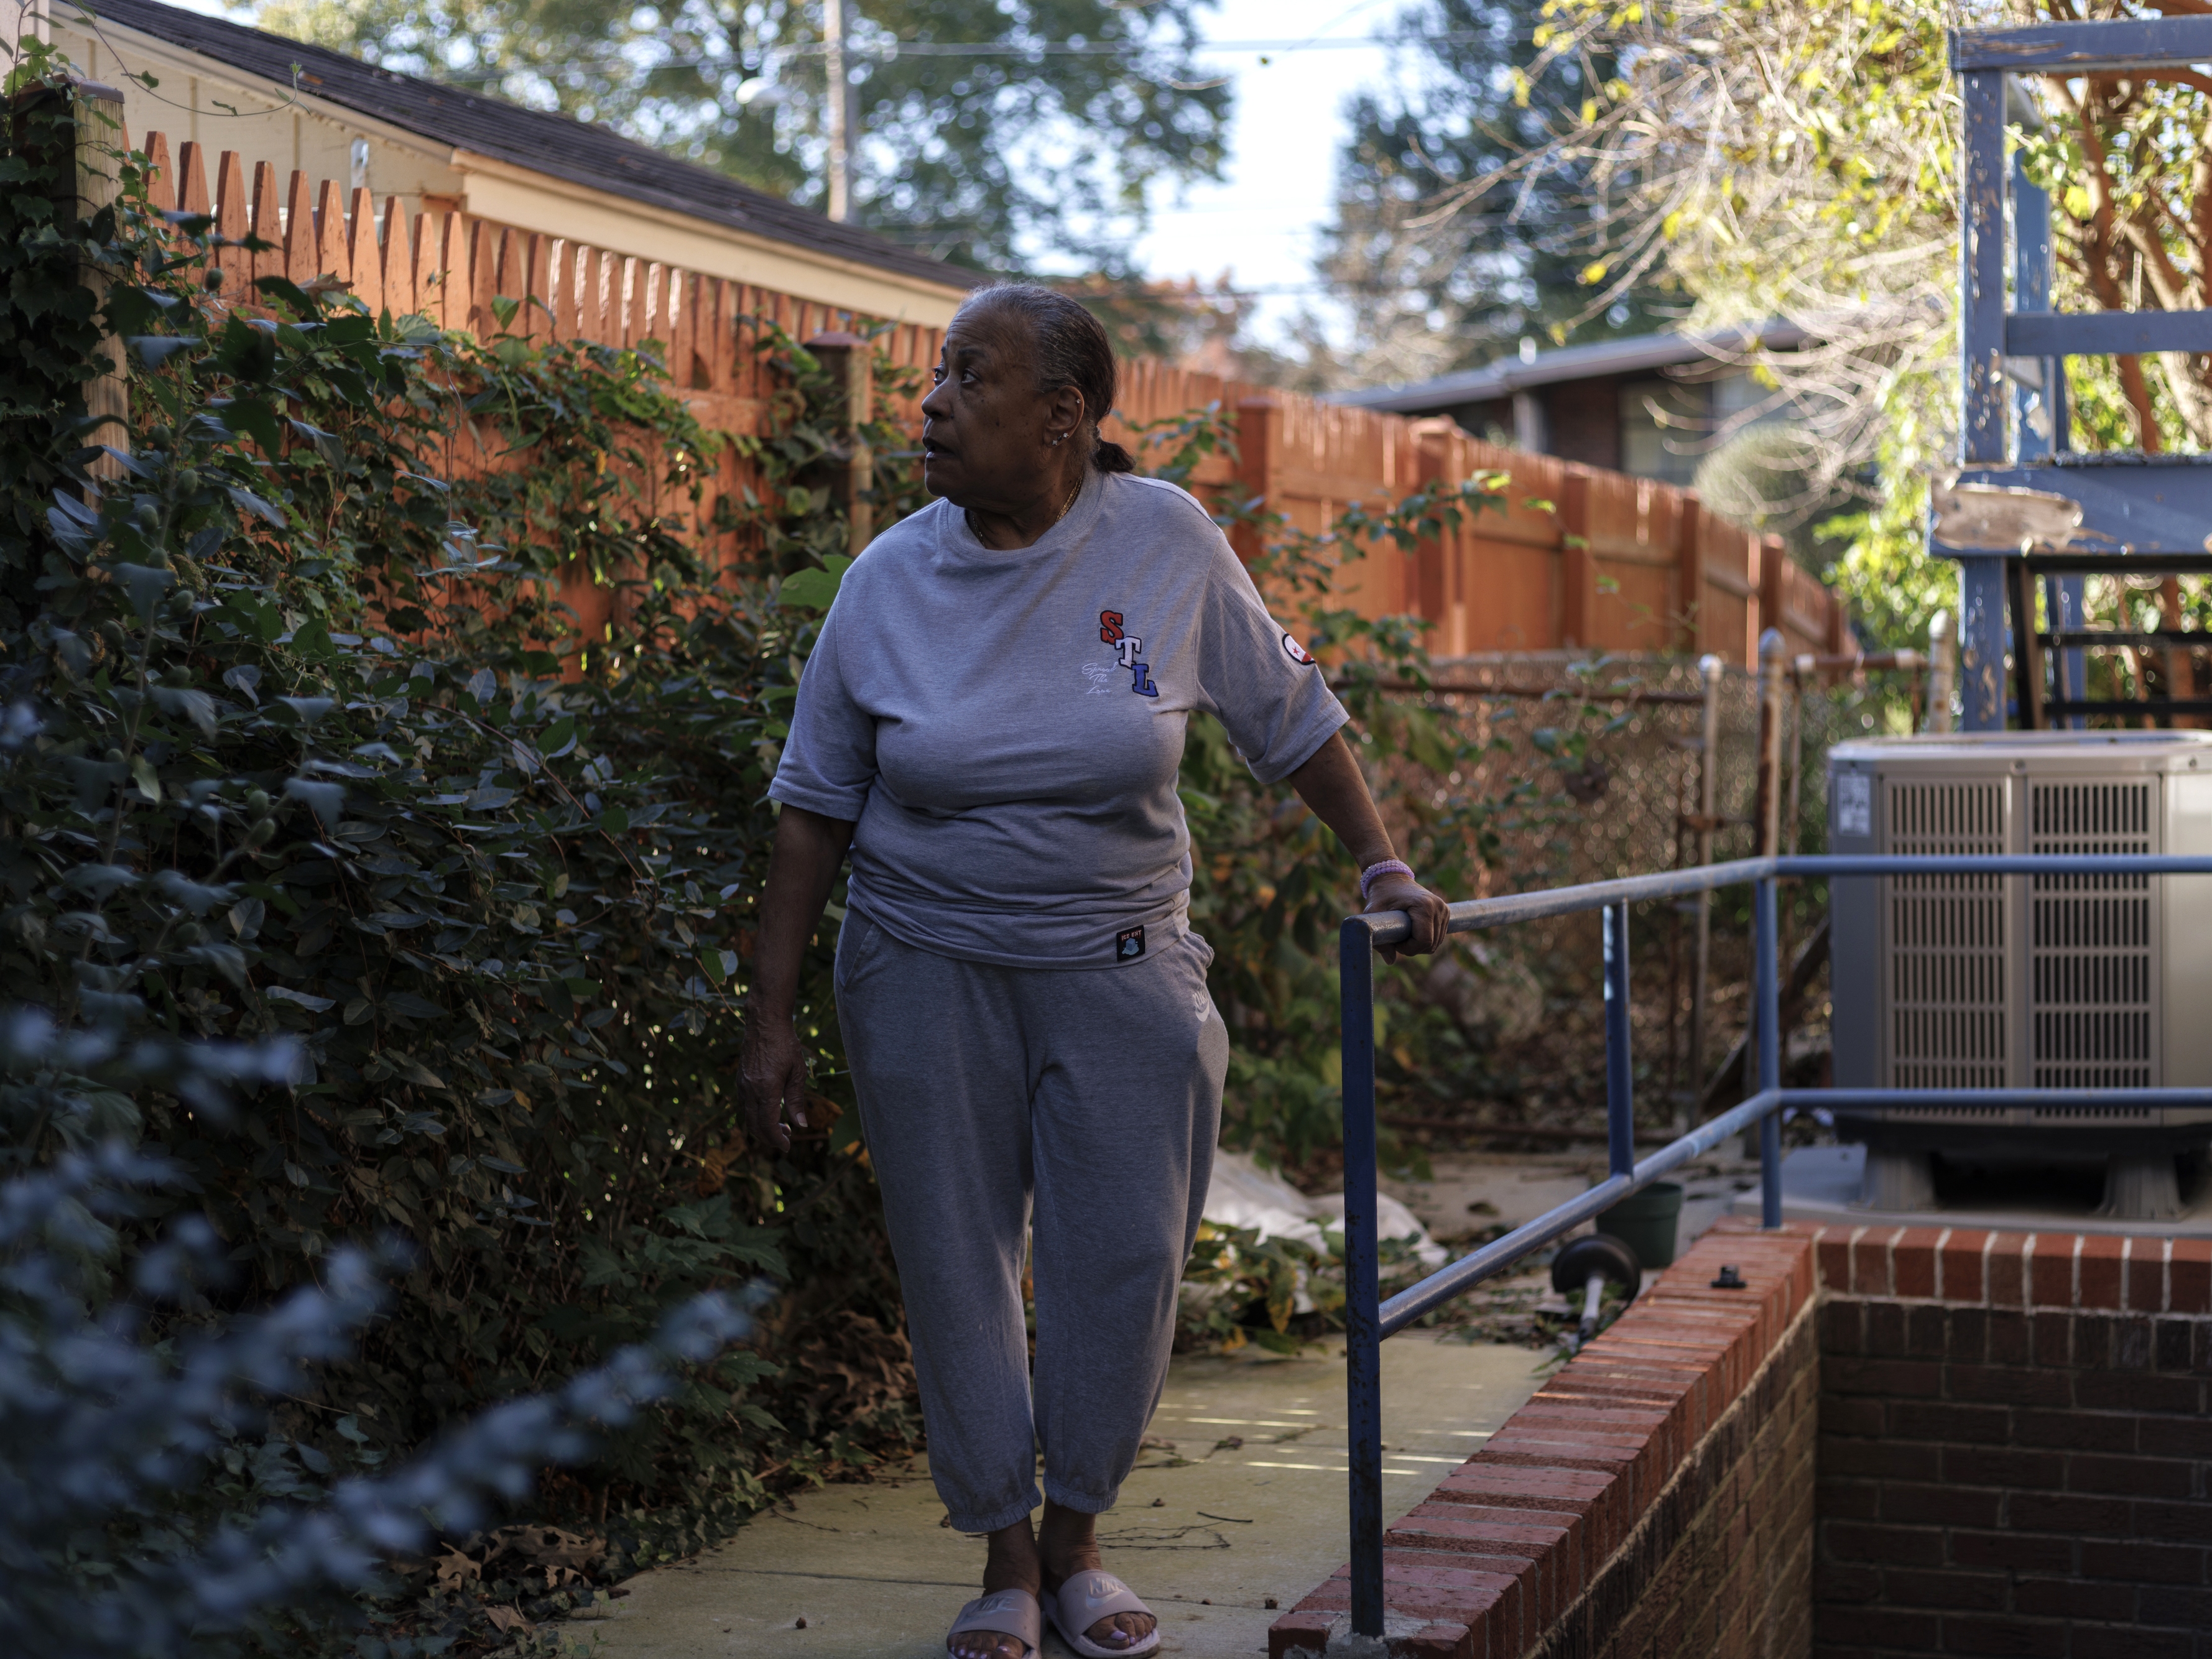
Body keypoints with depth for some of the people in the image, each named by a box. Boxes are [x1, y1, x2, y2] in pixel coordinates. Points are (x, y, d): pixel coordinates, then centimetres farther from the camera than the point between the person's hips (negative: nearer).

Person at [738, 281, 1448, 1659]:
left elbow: (1291, 717, 6)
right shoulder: (890, 581, -4)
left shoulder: (1167, 543, -6)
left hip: (1121, 973, 0)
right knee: (959, 1272, 4)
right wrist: (773, 1019, 0)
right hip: (929, 967, 0)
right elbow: (815, 811, 2)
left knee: (1125, 1265, 1)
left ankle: (1077, 1542, 22)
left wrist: (1384, 866, 0)